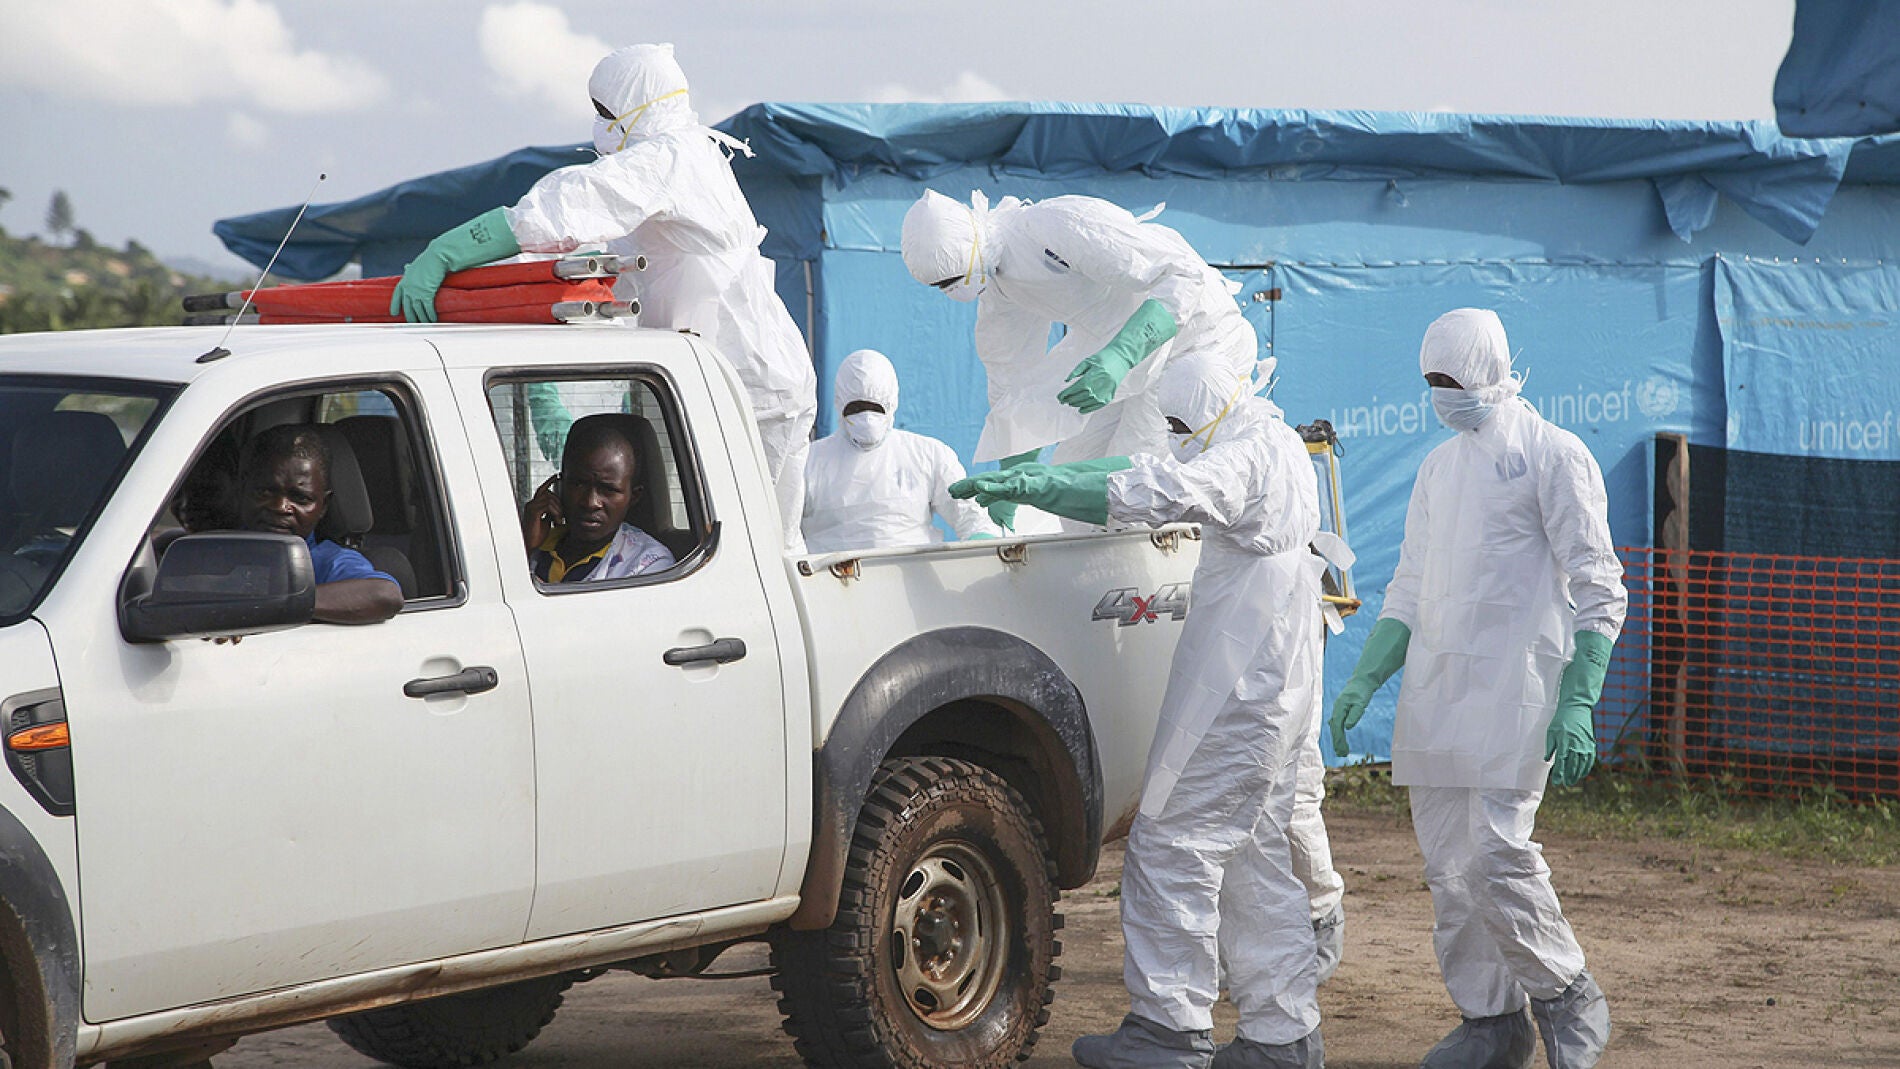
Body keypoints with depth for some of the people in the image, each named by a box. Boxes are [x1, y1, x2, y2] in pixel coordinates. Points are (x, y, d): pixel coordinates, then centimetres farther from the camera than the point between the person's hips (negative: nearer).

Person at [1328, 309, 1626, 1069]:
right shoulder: (1439, 467, 18)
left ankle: (1567, 996, 6)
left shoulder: (1552, 456, -3)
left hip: (1512, 690, -7)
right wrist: (1365, 679, 10)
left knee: (1497, 856, -14)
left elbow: (1598, 591, -7)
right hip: (1434, 692, 7)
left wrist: (1577, 703, -16)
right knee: (1448, 866, 5)